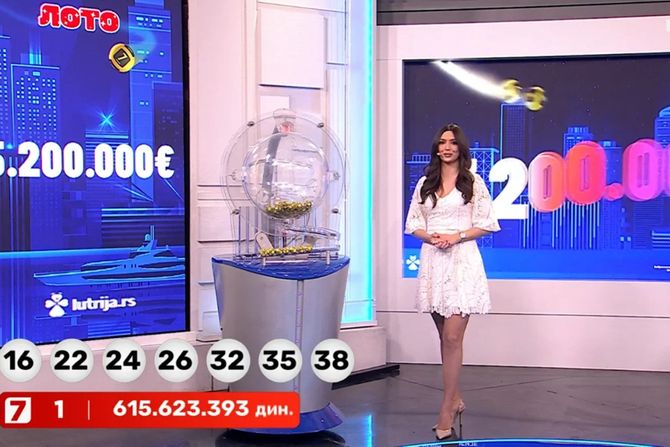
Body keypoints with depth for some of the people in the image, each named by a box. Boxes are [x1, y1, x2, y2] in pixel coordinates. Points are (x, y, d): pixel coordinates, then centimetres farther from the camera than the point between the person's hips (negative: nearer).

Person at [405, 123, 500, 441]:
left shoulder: (473, 182, 2)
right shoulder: (424, 184, 12)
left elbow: (486, 224, 1)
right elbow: (413, 224, 12)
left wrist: (456, 236, -13)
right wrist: (430, 237, -9)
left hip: (462, 261, -4)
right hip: (432, 261, 4)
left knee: (452, 338, -10)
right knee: (445, 337, 11)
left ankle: (446, 414, -7)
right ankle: (455, 398, 24)